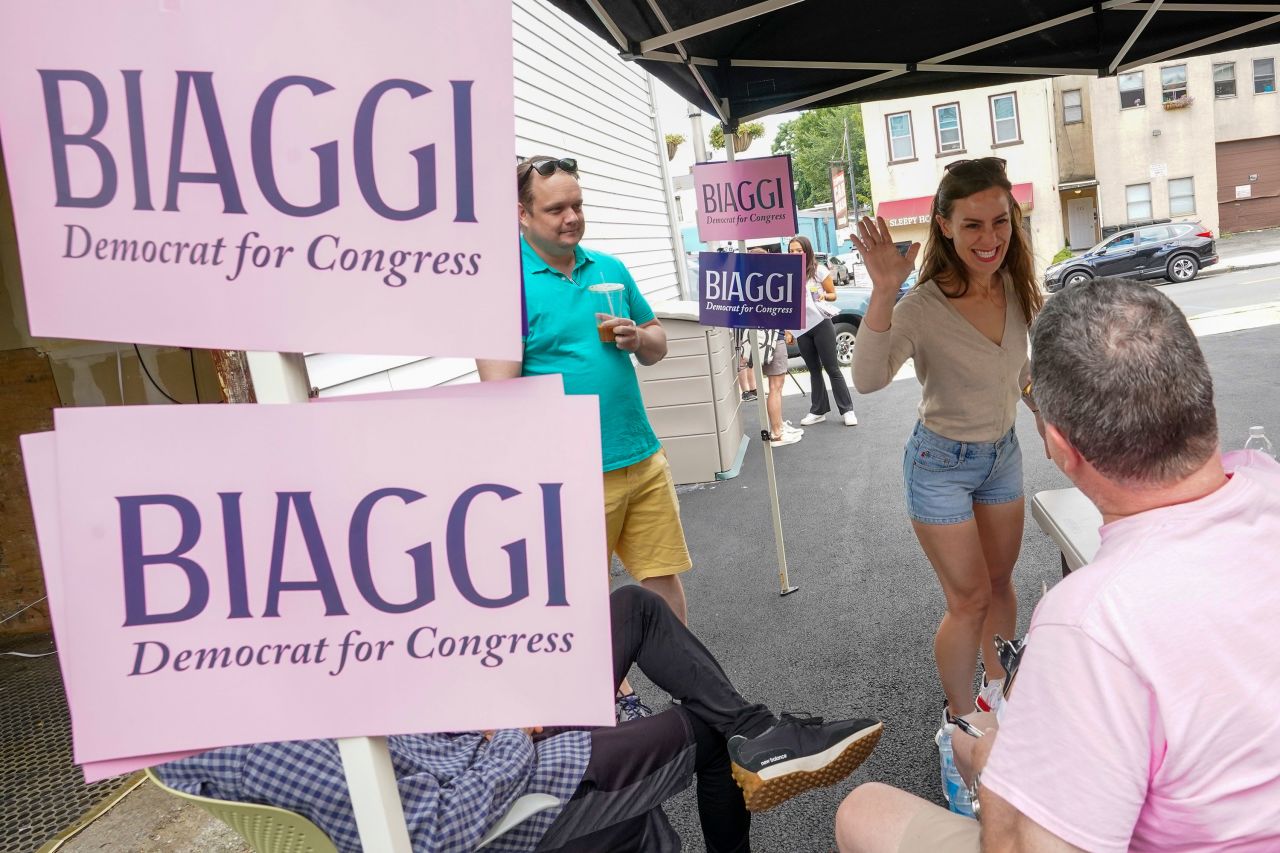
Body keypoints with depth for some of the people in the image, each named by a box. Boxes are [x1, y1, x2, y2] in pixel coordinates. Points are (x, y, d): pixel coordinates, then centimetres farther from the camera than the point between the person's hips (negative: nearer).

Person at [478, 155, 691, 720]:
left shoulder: (609, 269, 10)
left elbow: (657, 345, 19)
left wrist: (638, 338, -5)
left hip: (644, 458, 5)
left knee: (664, 580, 11)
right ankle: (617, 696, 29)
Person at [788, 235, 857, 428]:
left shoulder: (819, 270, -5)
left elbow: (833, 295, 1)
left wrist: (824, 296, -19)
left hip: (821, 324, -4)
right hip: (800, 328, 4)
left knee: (832, 368, -2)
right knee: (814, 370, 12)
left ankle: (847, 410, 4)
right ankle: (818, 411, 17)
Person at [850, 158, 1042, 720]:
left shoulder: (1016, 288, -6)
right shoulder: (923, 307, -26)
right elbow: (868, 379, -43)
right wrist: (884, 293, -51)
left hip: (1003, 453, 6)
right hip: (942, 465, -6)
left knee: (1000, 583, 22)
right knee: (970, 600, 3)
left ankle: (998, 686, 45)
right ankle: (959, 721, 24)